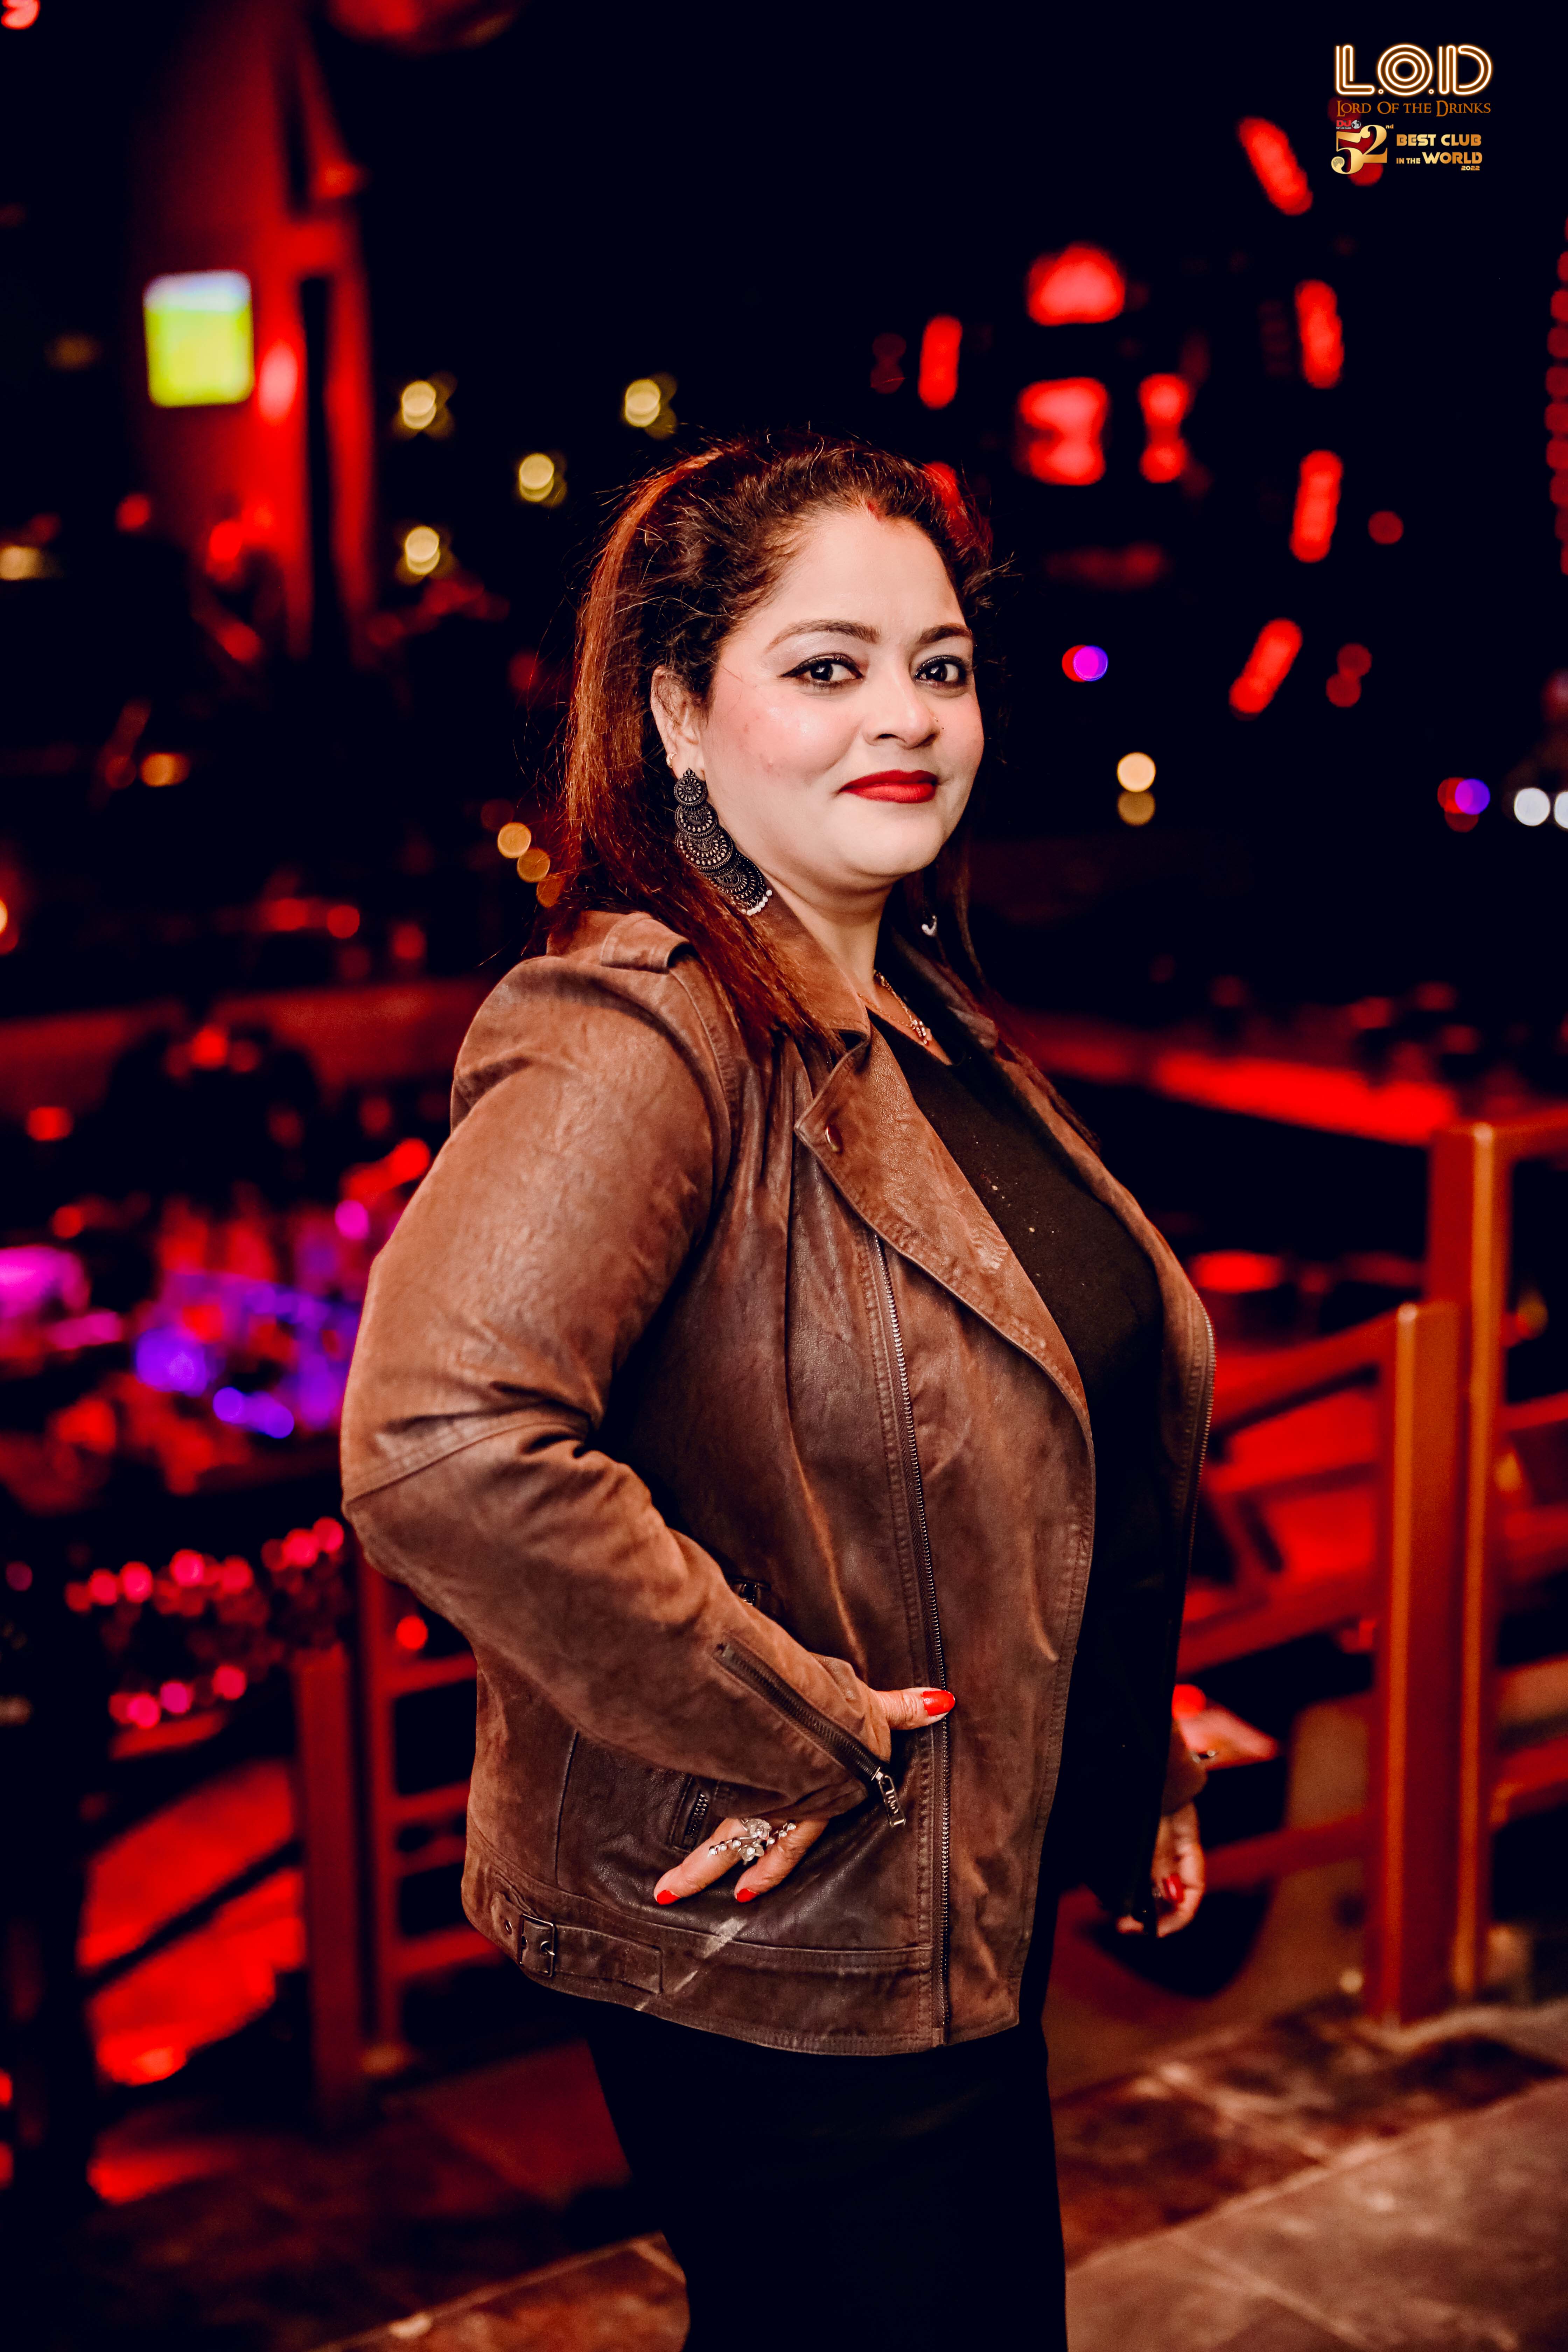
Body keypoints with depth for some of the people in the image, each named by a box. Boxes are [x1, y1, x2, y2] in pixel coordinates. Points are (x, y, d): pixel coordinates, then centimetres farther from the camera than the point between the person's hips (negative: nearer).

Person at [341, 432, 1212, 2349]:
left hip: (963, 1918, 9)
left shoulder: (923, 1024, 7)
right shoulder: (641, 1033, -23)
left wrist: (1133, 1760, 16)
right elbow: (440, 1451, -39)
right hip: (774, 1964, -9)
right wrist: (782, 1733, -29)